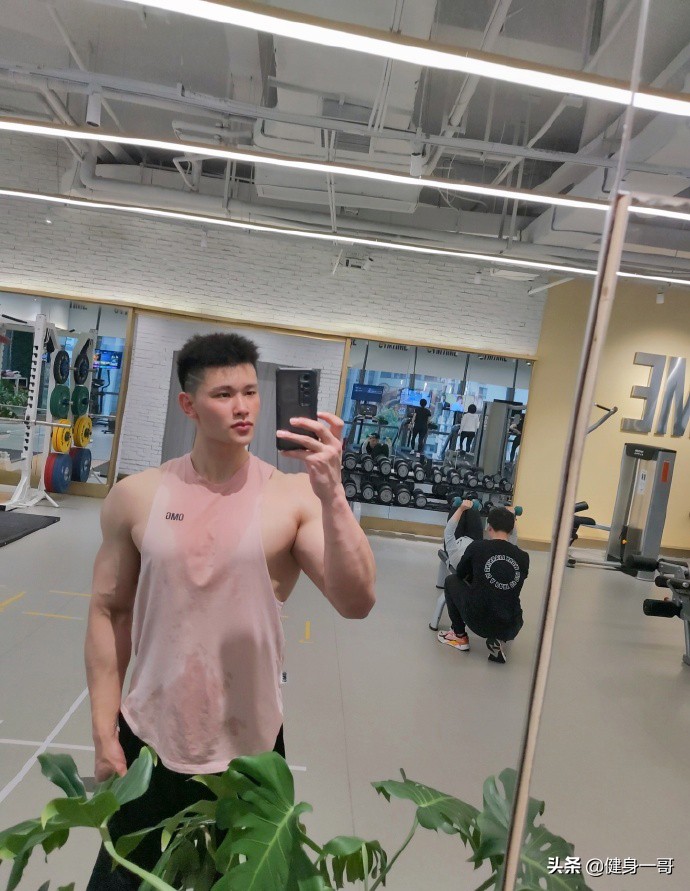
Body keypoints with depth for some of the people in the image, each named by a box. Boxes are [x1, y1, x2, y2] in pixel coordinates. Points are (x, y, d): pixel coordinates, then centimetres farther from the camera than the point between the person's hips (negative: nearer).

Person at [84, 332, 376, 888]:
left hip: (250, 748, -1)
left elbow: (357, 603, -22)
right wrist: (104, 734, 1)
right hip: (149, 740, 2)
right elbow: (109, 613, 0)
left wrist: (331, 493, -34)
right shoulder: (137, 496, -7)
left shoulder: (293, 498, -14)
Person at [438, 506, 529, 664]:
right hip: (510, 629, 3)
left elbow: (460, 574, 15)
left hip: (478, 622, -3)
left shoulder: (477, 547, -4)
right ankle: (498, 640, 12)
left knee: (451, 581, 23)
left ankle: (459, 636, 23)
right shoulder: (523, 557, 4)